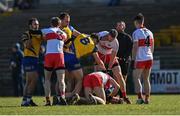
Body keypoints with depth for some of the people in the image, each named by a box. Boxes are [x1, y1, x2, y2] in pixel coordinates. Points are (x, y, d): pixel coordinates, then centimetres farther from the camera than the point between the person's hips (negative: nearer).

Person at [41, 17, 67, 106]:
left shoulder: (47, 31, 9)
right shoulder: (63, 34, 19)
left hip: (49, 55, -1)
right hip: (60, 55, 1)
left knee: (47, 79, 12)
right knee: (61, 79, -3)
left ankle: (48, 100, 3)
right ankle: (62, 96, -27)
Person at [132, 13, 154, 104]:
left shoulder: (136, 33, -8)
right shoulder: (149, 32, 11)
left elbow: (135, 48, -11)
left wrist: (133, 60, -8)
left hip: (140, 59, -6)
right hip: (149, 59, 6)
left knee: (136, 77, 1)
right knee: (146, 79, 12)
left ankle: (140, 97, -10)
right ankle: (147, 99, 10)